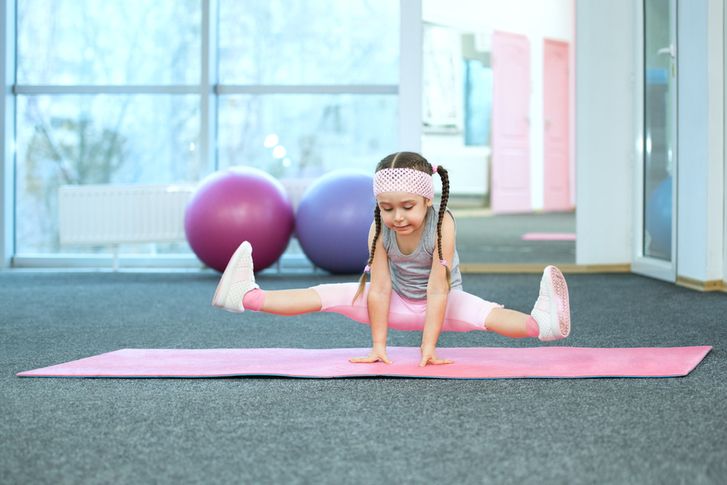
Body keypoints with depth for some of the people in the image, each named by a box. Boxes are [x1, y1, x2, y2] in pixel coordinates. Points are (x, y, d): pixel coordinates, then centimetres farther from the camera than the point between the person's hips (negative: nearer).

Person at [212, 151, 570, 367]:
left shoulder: (442, 225, -31)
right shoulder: (379, 229, -22)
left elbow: (437, 291, -33)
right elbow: (379, 289, -22)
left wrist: (428, 348, -35)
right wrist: (378, 346, -23)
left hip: (441, 302, -3)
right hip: (397, 303, 3)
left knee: (486, 315, -33)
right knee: (332, 295, -13)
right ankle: (248, 296, -17)